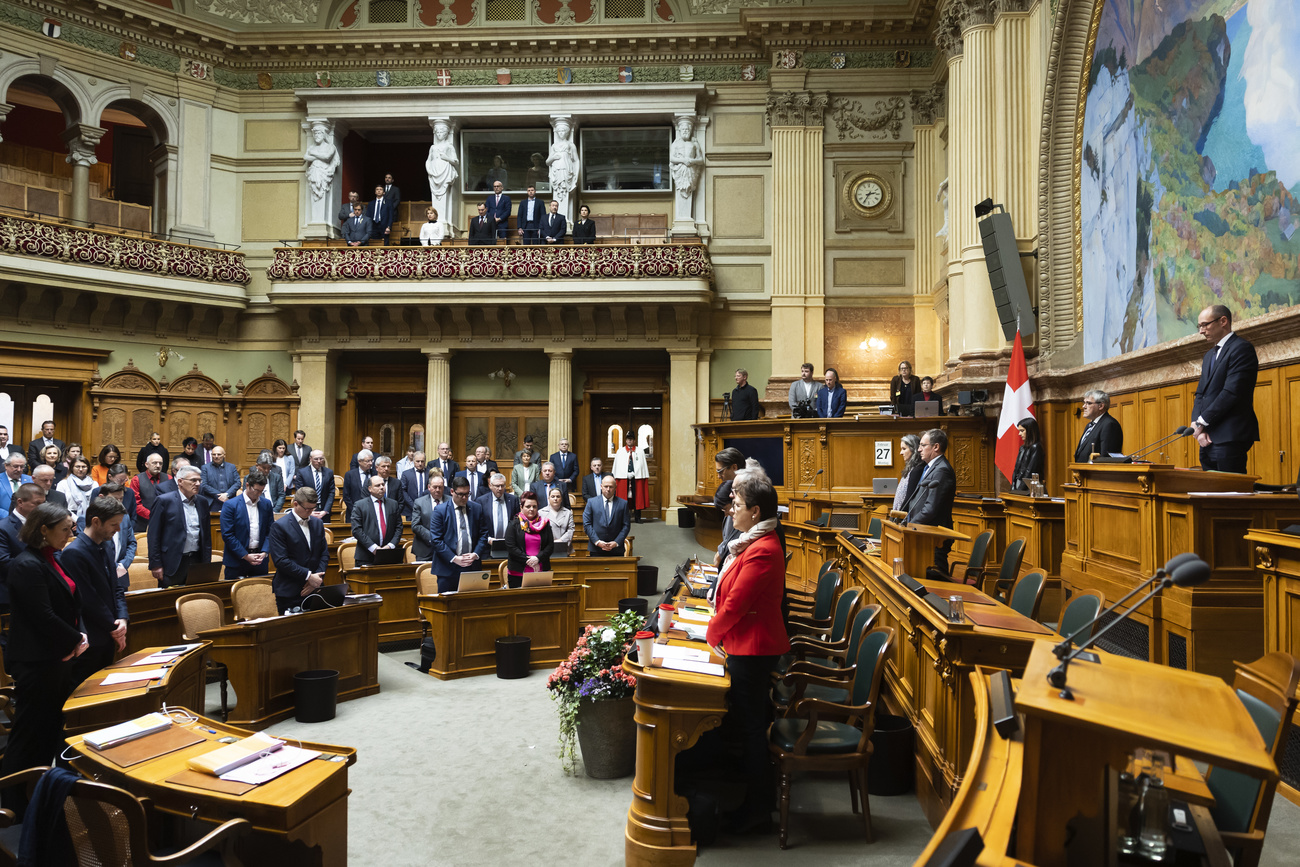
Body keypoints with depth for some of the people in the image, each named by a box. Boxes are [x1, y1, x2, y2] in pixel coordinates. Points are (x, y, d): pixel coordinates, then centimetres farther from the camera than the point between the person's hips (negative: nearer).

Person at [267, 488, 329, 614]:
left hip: (314, 589, 5)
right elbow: (281, 561, -14)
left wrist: (317, 578, -4)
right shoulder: (279, 526, -7)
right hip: (289, 592, -5)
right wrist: (308, 575, -16)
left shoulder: (317, 523, 11)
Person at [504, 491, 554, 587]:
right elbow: (511, 548, -5)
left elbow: (551, 546, 5)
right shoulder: (514, 525, 3)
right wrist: (528, 560, -12)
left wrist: (538, 558, -12)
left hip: (541, 572, 2)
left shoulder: (544, 524, 10)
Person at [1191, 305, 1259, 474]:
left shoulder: (1242, 348, -6)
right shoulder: (1210, 355, 22)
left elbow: (1232, 392, -16)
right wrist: (1196, 423, -1)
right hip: (1208, 438, 8)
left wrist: (1202, 422, -13)